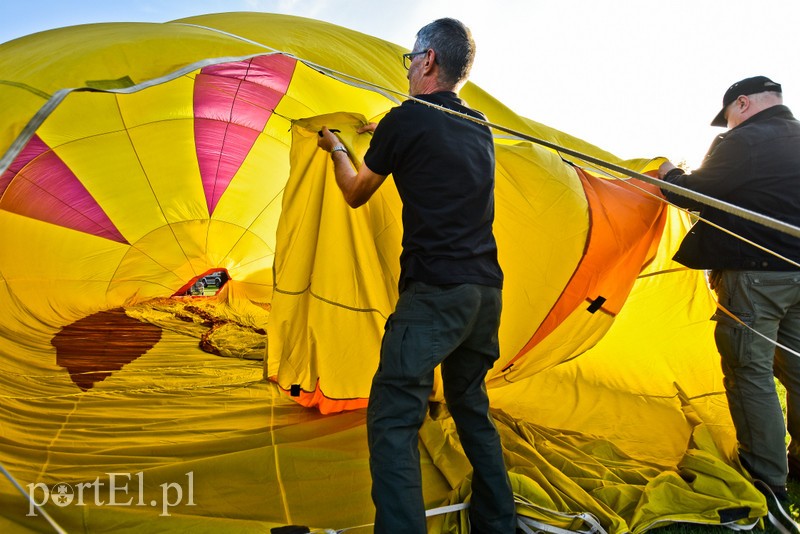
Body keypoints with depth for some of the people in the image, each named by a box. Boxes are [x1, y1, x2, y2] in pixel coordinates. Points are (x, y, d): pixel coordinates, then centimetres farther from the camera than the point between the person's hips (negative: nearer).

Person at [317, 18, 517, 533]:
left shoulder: (405, 119, -3)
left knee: (393, 421, -3)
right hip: (487, 292, 8)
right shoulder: (481, 129, 16)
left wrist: (338, 149, 30)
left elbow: (356, 194, 10)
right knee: (472, 408, 22)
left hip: (434, 293, -8)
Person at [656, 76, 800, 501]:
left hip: (755, 276, -8)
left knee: (750, 373, 0)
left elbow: (695, 194, -10)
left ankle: (765, 476, 8)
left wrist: (670, 176, 11)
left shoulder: (743, 142, -12)